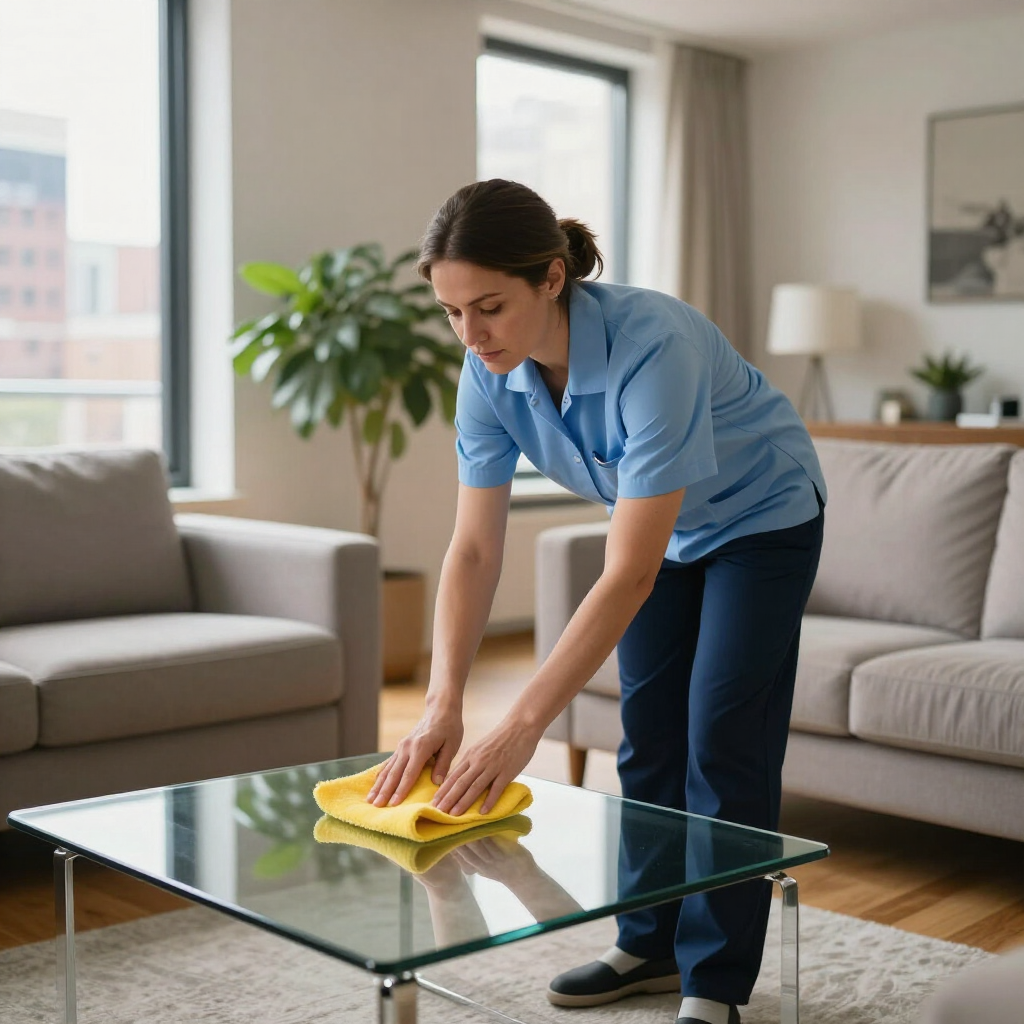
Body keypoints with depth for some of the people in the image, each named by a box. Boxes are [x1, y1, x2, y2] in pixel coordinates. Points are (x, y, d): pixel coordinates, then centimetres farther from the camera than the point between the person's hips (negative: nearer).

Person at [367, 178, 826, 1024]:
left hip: (761, 518, -5)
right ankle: (651, 945, 23)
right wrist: (443, 706, -32)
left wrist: (521, 729, -46)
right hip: (664, 527, 6)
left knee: (722, 740, -7)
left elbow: (628, 575, -43)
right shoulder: (491, 373, -22)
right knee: (649, 737, 8)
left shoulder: (652, 346, -41)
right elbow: (474, 549, -20)